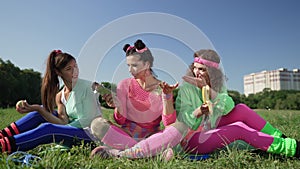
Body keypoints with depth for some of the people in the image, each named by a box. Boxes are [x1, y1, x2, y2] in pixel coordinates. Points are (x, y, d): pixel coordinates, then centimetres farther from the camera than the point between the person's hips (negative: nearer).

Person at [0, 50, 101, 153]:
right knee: (43, 109, -3)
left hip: (91, 133, -5)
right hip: (73, 130, 6)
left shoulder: (86, 86, -11)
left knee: (47, 128, -25)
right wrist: (37, 108, -18)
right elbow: (64, 122, -9)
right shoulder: (59, 96, 4)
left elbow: (88, 119, -15)